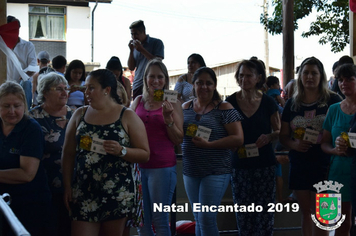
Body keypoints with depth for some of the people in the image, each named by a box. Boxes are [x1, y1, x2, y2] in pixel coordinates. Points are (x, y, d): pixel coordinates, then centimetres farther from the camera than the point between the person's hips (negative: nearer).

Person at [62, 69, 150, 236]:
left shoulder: (127, 116, 1)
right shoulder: (80, 114, 10)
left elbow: (144, 154, -1)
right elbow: (68, 154, 10)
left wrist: (121, 151, -18)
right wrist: (67, 187, 2)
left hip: (117, 194, -2)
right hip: (84, 192, 2)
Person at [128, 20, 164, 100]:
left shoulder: (156, 43, 2)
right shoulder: (135, 46, 15)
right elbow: (131, 67, 12)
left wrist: (142, 50, -10)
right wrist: (131, 50, 0)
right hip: (137, 86, 5)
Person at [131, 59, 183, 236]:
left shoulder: (172, 102, -1)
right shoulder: (138, 101, 9)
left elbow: (178, 139, -4)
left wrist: (168, 118, -17)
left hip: (162, 166, -4)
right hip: (138, 165, 4)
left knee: (160, 220, 0)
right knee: (142, 221, 10)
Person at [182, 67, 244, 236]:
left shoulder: (224, 109, -7)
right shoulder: (185, 108, 9)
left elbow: (238, 139, -12)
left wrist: (209, 144, -19)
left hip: (216, 171, -5)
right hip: (190, 171, 6)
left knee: (206, 218, -8)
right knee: (198, 219, 15)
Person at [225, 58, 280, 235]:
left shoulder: (268, 102, 0)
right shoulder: (230, 102, 0)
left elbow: (278, 131, 8)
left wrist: (269, 137, -13)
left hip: (264, 164, 0)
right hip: (240, 164, 0)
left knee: (264, 212, 2)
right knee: (243, 214, 4)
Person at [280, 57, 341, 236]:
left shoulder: (333, 101, -3)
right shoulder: (292, 104, 8)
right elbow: (283, 136, 12)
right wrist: (294, 144, -9)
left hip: (324, 165, -4)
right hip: (299, 165, 4)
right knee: (305, 212, 13)